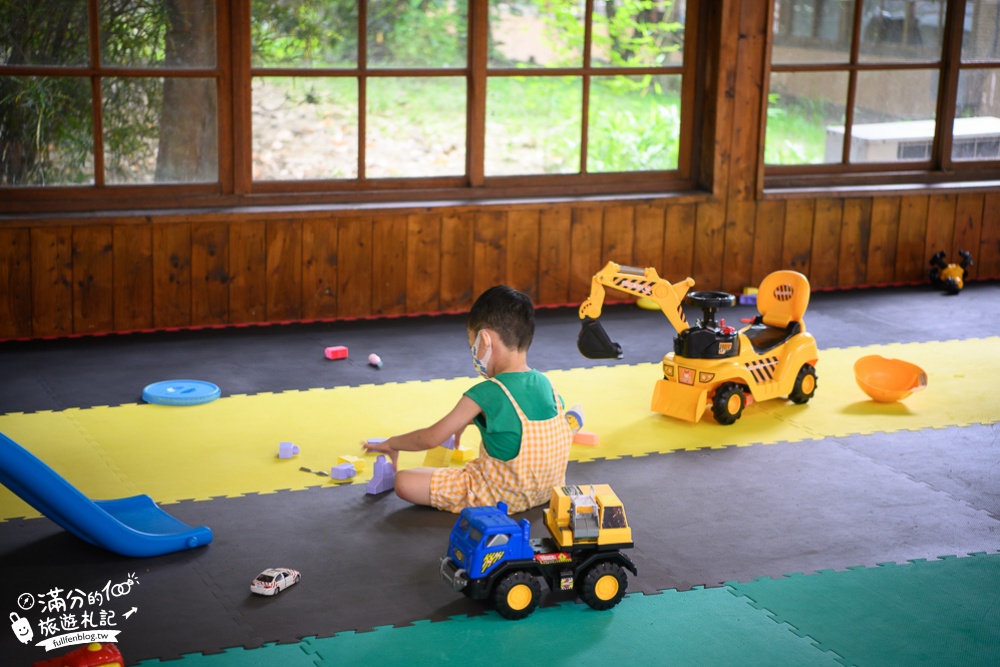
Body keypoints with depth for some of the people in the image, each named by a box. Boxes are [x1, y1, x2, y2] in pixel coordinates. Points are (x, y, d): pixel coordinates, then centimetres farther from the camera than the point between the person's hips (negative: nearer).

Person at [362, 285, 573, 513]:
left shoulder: (486, 393, -19)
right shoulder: (545, 383, -1)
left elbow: (430, 439, -11)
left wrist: (391, 443, 9)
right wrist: (466, 421, 24)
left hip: (501, 496, -7)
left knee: (404, 482, -11)